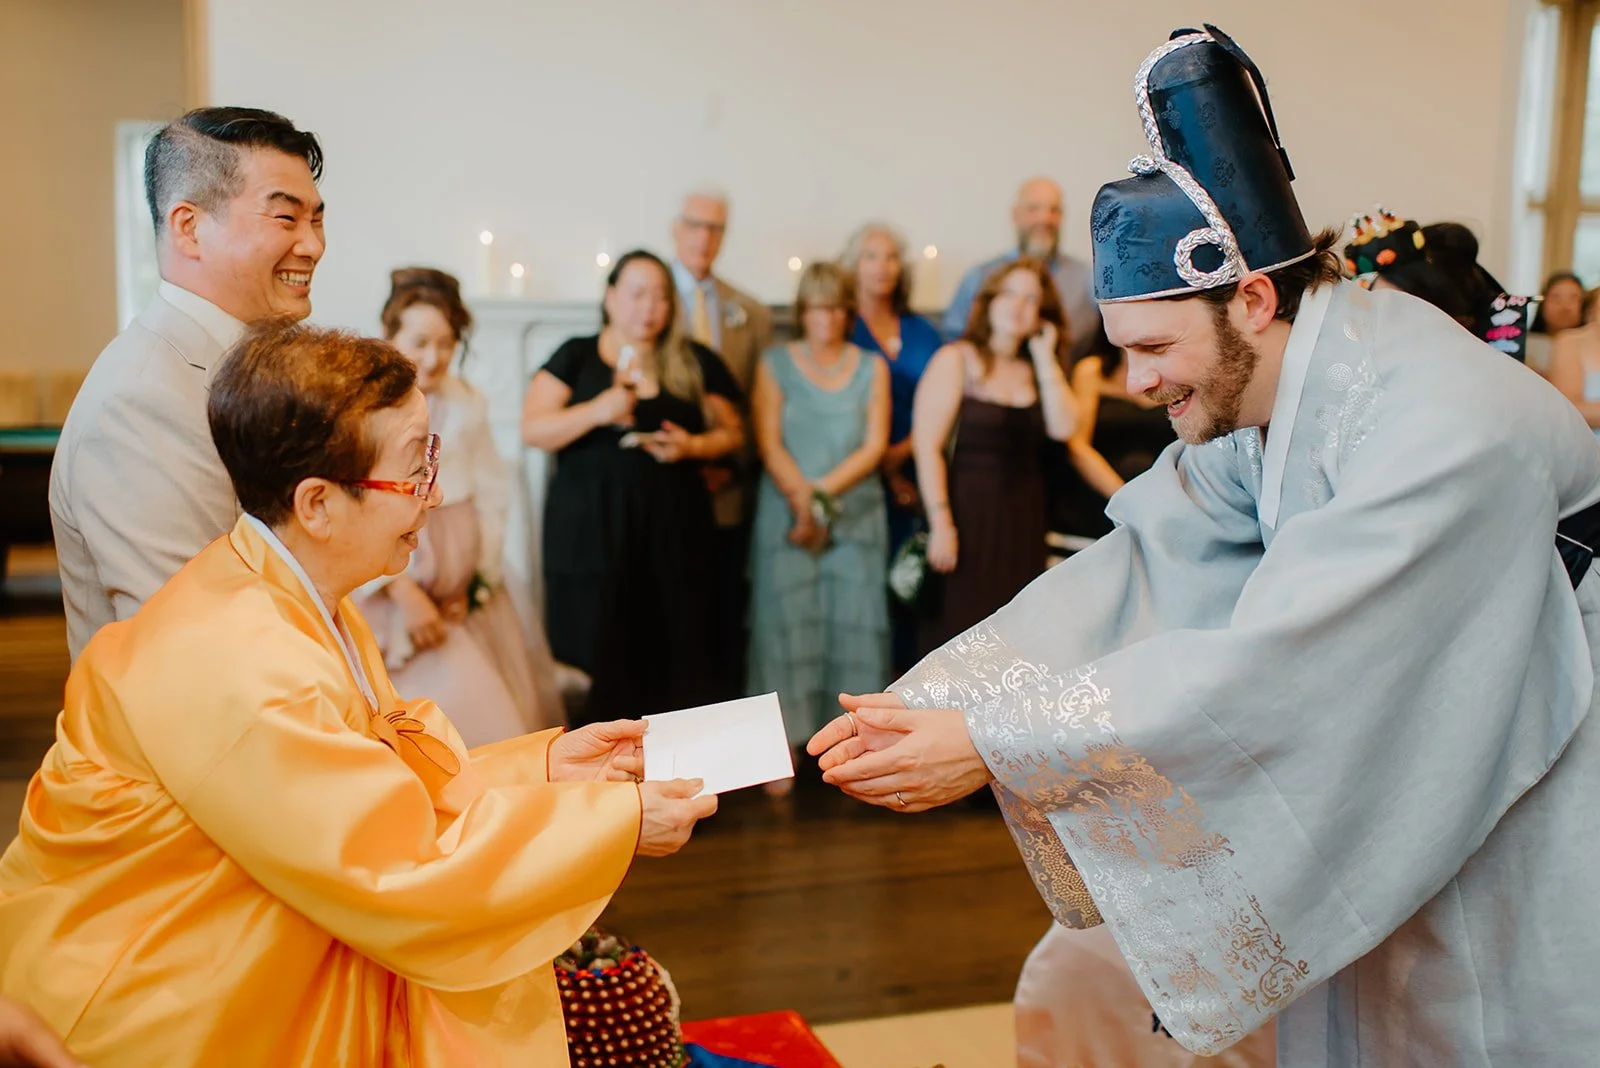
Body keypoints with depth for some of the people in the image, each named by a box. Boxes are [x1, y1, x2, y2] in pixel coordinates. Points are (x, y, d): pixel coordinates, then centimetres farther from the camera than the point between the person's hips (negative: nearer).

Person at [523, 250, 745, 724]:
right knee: (593, 657, -4)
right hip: (590, 526, -1)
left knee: (676, 658, -4)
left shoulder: (696, 363, 11)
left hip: (673, 526, 2)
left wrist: (694, 445, -7)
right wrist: (597, 411, -16)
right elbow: (533, 430, 0)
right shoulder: (575, 357, 7)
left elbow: (732, 432, 14)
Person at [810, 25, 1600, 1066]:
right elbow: (1129, 572, -9)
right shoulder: (1253, 395, -6)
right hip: (1403, 803, 7)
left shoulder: (1448, 429, -31)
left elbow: (1258, 670, -35)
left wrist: (987, 744, -33)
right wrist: (922, 702, -19)